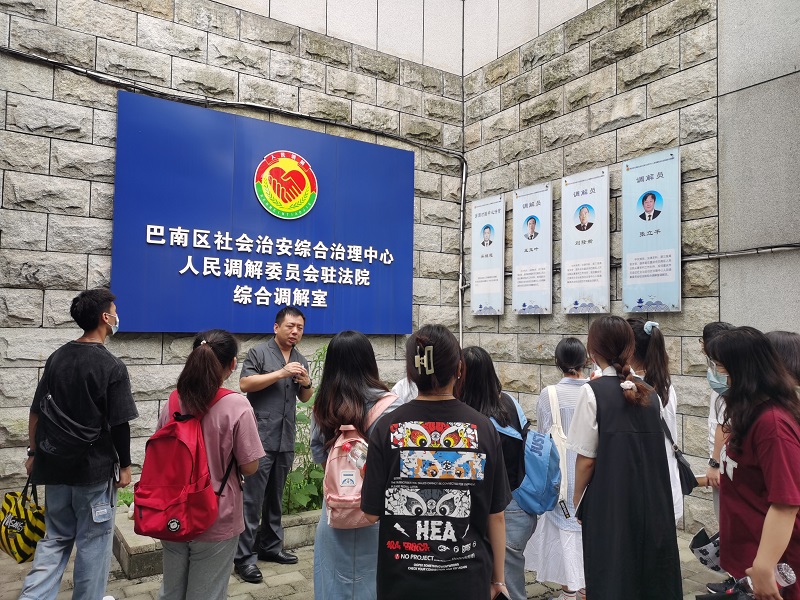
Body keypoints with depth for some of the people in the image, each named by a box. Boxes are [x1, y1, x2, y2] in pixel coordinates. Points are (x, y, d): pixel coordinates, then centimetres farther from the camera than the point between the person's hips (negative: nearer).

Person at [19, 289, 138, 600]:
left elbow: (36, 412, 7)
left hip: (56, 466, 6)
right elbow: (120, 424, -14)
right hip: (95, 469, -6)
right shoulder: (112, 367, -16)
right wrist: (125, 465, -2)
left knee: (54, 538, 19)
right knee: (93, 541, 10)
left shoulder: (56, 358, 3)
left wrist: (34, 452, 17)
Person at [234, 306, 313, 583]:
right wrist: (281, 373, -20)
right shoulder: (259, 353, -4)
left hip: (286, 440, 6)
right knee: (253, 497, -4)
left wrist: (306, 383, -2)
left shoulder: (301, 360, 14)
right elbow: (245, 384, -16)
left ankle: (270, 546, 26)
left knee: (276, 496, 15)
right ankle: (244, 555, 5)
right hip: (260, 437, -6)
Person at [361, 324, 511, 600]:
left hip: (402, 578, 0)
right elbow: (496, 515, -4)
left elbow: (372, 513, -8)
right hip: (467, 577, 1)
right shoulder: (483, 429, -10)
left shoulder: (387, 428, -12)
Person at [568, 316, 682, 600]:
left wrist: (577, 500, 2)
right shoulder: (649, 393, 2)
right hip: (652, 499, 5)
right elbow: (654, 450, 6)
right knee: (652, 571, 18)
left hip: (610, 501, -5)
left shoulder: (593, 391, -13)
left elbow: (586, 459, -10)